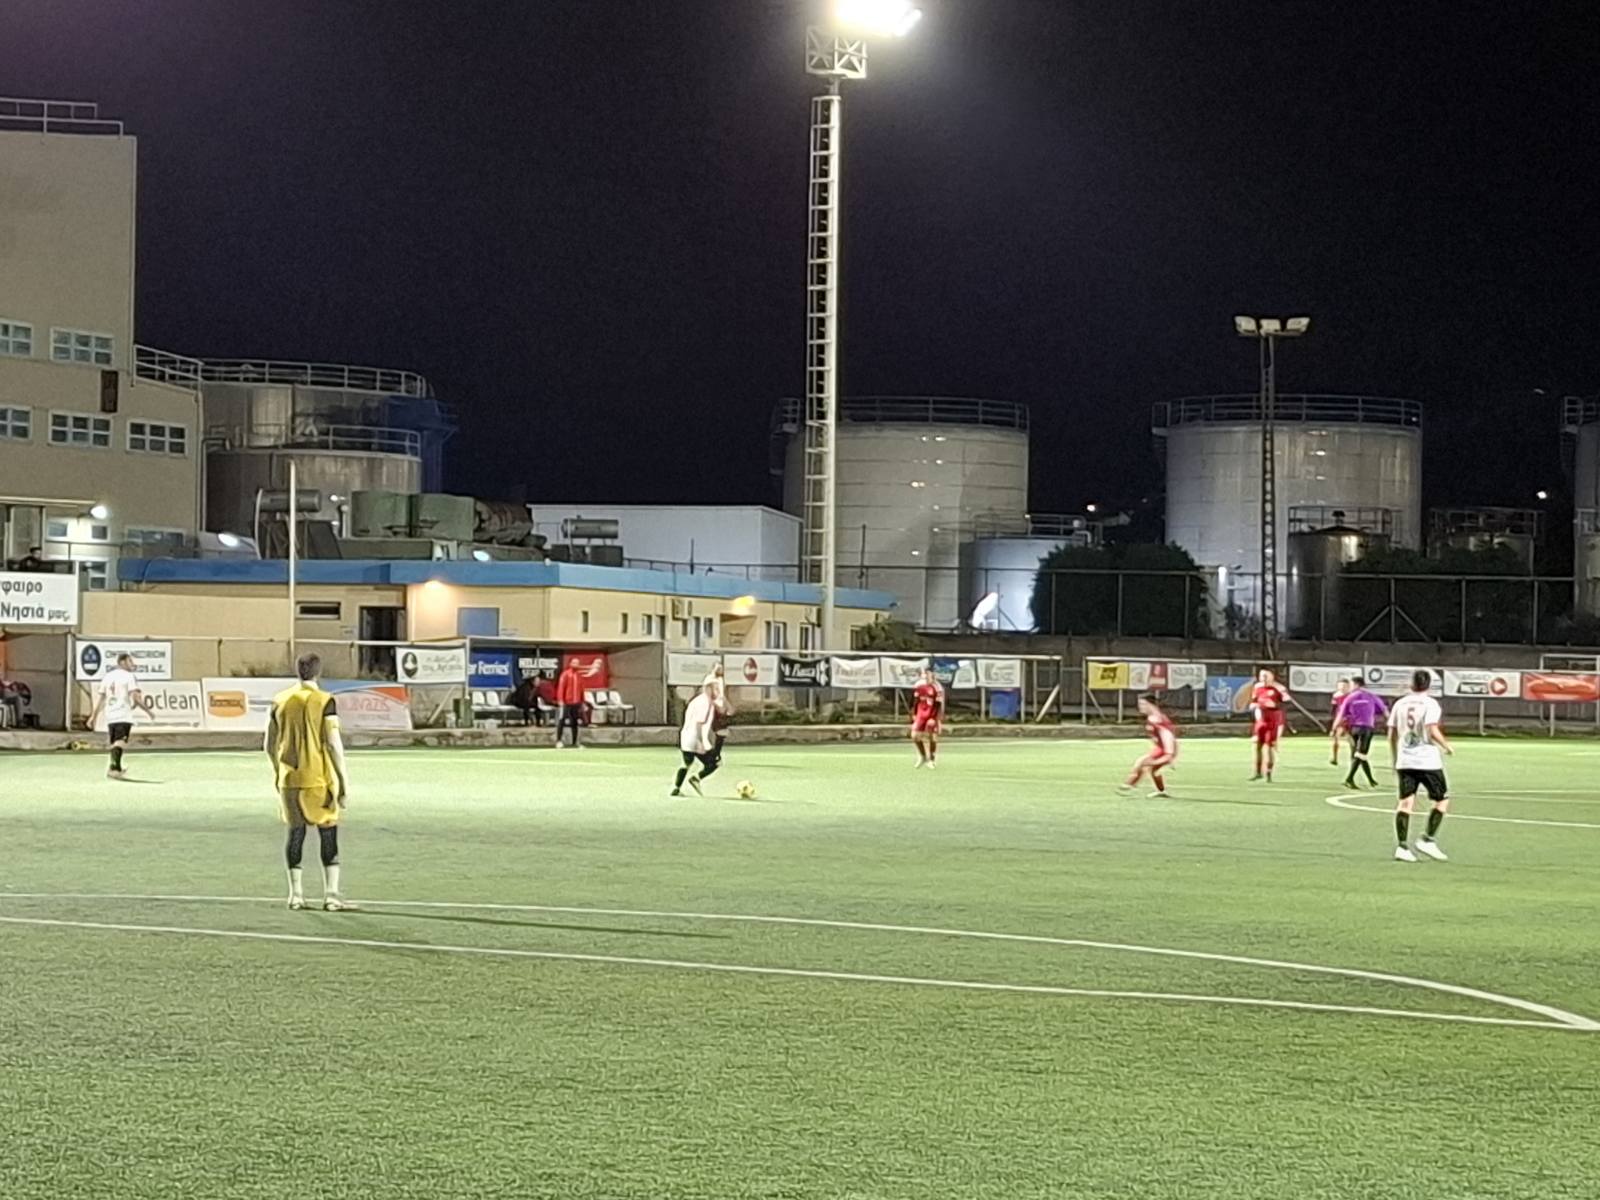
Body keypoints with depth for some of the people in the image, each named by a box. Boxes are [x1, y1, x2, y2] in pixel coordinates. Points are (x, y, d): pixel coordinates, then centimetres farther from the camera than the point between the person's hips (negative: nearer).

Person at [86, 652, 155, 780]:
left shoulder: (107, 677, 16)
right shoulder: (129, 676, -3)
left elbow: (100, 697, 14)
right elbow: (135, 698, -11)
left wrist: (93, 716, 16)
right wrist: (148, 710, -2)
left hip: (110, 716, 7)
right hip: (124, 716, -7)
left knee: (113, 743, 15)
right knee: (120, 742, -13)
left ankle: (117, 769, 21)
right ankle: (113, 767, -26)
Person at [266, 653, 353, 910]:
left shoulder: (280, 701, 5)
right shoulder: (324, 701, -9)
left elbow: (269, 745, 10)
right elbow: (333, 744, -13)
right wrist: (344, 782, -9)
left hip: (288, 780, 4)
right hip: (318, 780, -4)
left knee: (295, 833, 11)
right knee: (329, 834, 3)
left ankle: (295, 894, 12)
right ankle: (331, 895, 0)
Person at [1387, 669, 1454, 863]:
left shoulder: (1399, 704, 8)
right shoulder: (1430, 704, -7)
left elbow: (1392, 735, 11)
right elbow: (1433, 731, -17)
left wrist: (1395, 759, 22)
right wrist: (1447, 746, 0)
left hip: (1404, 761, 5)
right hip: (1427, 761, -5)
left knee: (1405, 802, 4)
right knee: (1442, 800, 8)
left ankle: (1401, 846, -4)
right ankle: (1427, 840, -1)